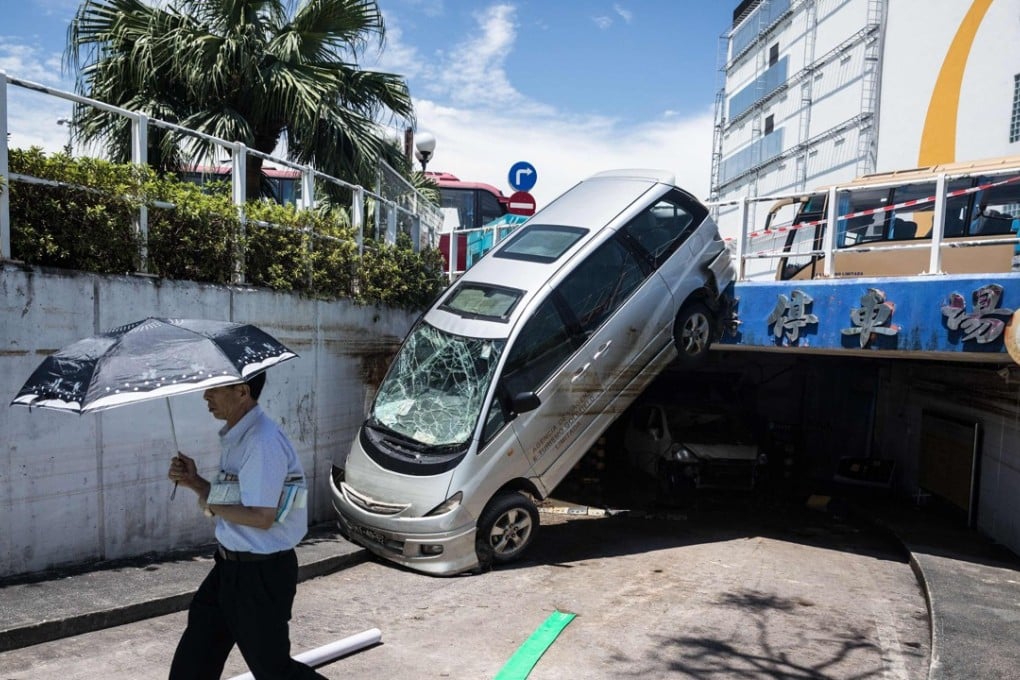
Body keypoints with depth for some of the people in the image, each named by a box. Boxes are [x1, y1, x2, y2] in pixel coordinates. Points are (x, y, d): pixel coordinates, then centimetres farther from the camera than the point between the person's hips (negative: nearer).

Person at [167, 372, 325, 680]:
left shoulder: (262, 442, -26)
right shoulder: (234, 437, 5)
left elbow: (261, 517, -27)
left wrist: (211, 505, -13)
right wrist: (194, 482, -1)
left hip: (260, 573, -10)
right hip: (231, 564, 10)